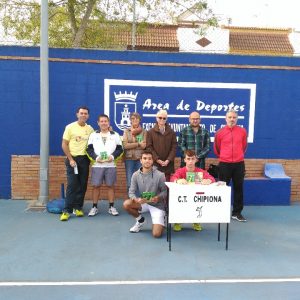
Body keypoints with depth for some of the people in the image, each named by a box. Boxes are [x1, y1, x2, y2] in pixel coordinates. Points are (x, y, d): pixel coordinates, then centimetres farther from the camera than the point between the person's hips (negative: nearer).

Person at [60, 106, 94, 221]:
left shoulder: (90, 129, 7)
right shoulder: (70, 127, -3)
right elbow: (64, 145, -5)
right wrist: (71, 159, -10)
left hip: (85, 159, 4)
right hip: (73, 158, -3)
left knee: (83, 185, 6)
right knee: (72, 185, -8)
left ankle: (78, 208, 17)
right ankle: (67, 210, -2)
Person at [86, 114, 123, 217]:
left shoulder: (115, 135, 8)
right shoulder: (93, 135, 8)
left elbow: (120, 149, 4)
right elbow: (89, 149, 3)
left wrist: (113, 156, -12)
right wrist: (96, 158, -12)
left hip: (110, 165, 0)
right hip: (97, 165, 0)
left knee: (110, 185, 4)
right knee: (96, 185, 2)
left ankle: (111, 207, 14)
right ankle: (94, 207, 13)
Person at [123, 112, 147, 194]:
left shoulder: (144, 132, 7)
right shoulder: (126, 131, 8)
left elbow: (145, 145, -6)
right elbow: (125, 145, -5)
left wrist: (131, 145, -7)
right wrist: (138, 144, -7)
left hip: (141, 158, 0)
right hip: (129, 158, 1)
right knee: (130, 182, 1)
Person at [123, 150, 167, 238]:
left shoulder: (160, 175, -15)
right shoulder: (136, 175, -7)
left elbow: (165, 191, -9)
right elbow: (131, 192, -6)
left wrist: (158, 198, -30)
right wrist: (136, 199, -28)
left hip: (157, 205, -3)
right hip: (143, 203, 3)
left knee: (157, 234, -16)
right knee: (126, 204, -25)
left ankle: (161, 219, 22)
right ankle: (140, 220, 6)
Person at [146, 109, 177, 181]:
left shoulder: (171, 132, 9)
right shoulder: (150, 132, 6)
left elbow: (174, 147, 3)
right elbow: (149, 147, -1)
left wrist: (168, 160, -9)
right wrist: (157, 159, -11)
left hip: (168, 164, 1)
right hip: (155, 163, -1)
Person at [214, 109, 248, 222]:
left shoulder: (242, 131, 2)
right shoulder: (220, 132, -2)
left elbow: (244, 146, 16)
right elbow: (216, 148, 10)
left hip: (239, 164, 2)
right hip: (224, 164, -1)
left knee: (238, 188, 7)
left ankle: (237, 212, 19)